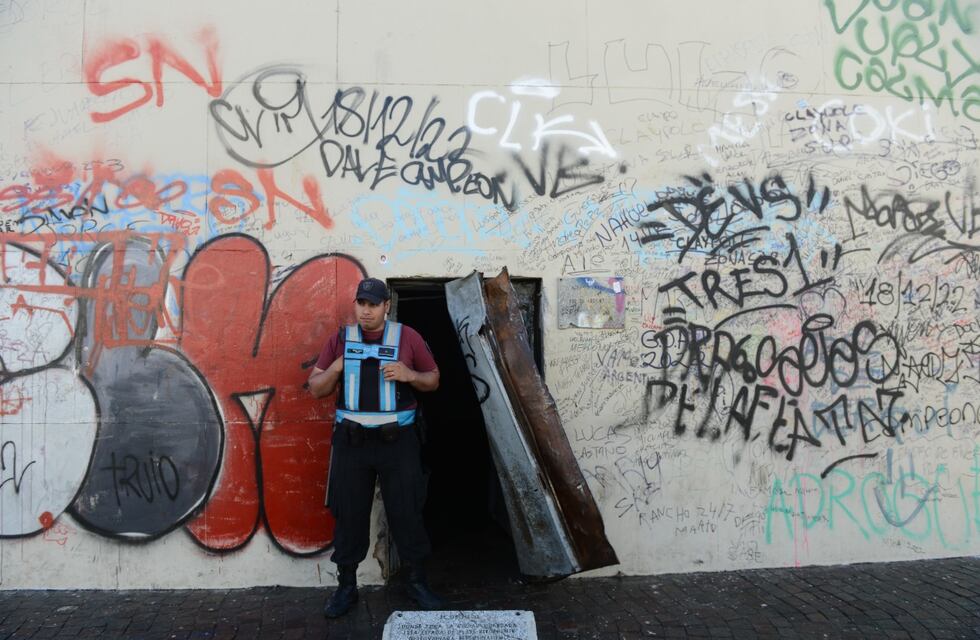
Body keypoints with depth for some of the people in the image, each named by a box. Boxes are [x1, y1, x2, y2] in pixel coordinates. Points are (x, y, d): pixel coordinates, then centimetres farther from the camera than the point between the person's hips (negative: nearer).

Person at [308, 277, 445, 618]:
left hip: (397, 439, -1)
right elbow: (316, 388, 7)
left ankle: (417, 582, 21)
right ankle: (346, 586, 23)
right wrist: (335, 367, -12)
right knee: (349, 513, 7)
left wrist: (409, 375, -14)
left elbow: (433, 380, 7)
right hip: (351, 440, 2)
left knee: (406, 512, 4)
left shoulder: (408, 337, 1)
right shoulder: (340, 339, 5)